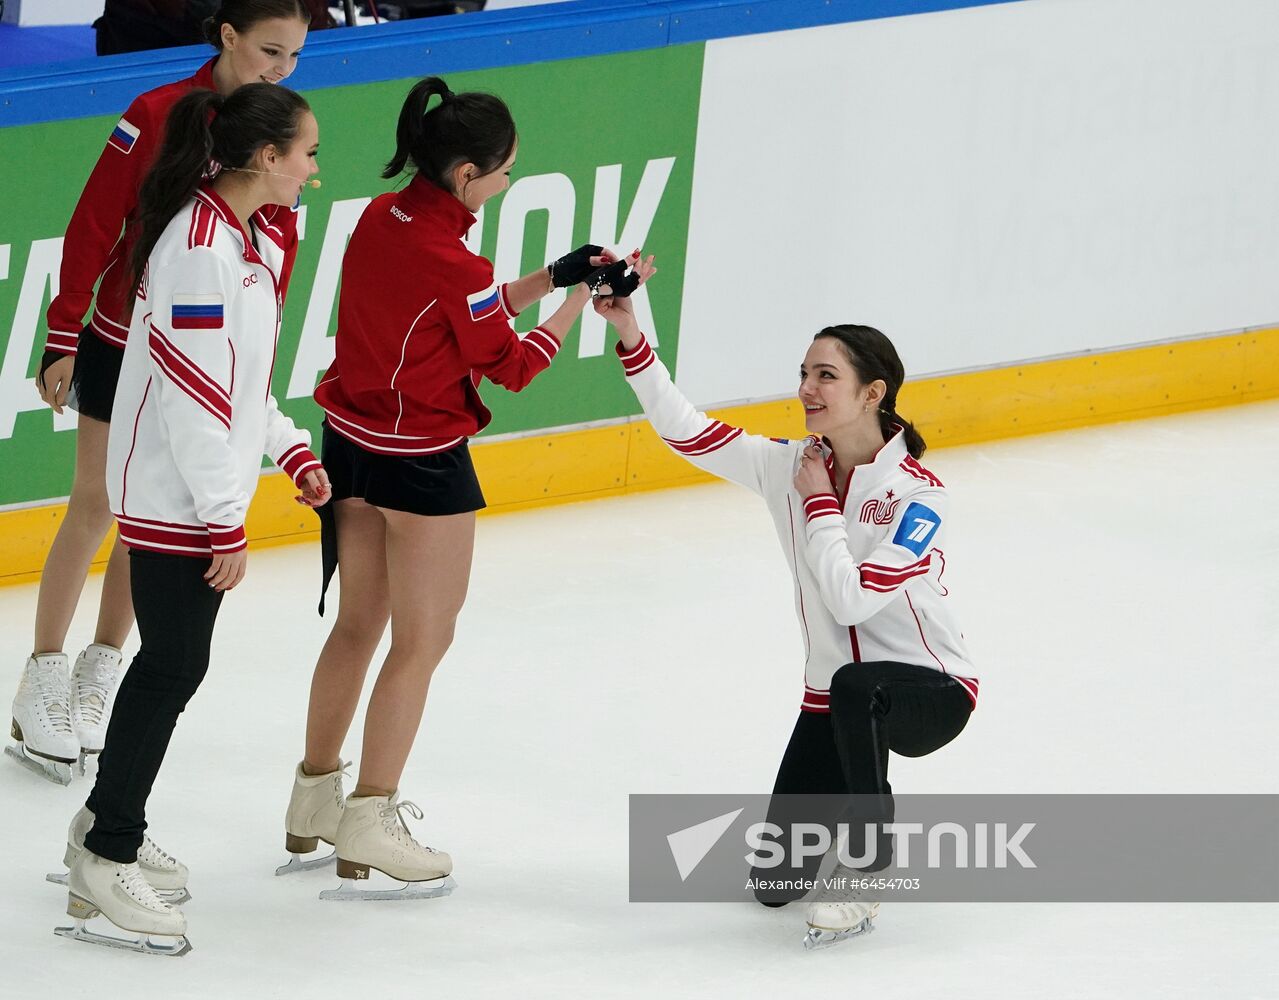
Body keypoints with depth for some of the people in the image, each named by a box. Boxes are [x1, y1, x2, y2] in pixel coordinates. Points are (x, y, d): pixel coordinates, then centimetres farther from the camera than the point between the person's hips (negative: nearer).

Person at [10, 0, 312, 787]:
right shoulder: (157, 115, -14)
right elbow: (95, 226, -10)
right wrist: (64, 340, -9)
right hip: (123, 340, -4)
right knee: (96, 508, -1)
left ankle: (102, 673, 22)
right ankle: (45, 683, 7)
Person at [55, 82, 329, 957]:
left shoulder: (250, 239, 8)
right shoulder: (199, 249, -24)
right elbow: (193, 399, -24)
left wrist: (291, 451, 13)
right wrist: (227, 524, -21)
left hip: (206, 489, 10)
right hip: (173, 497, -10)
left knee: (174, 661, 17)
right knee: (174, 668, -6)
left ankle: (109, 821, 31)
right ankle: (105, 866, 0)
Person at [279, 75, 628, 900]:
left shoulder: (382, 217, -1)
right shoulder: (454, 261, -24)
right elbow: (512, 365, -12)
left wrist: (552, 277, 4)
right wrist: (578, 299, -2)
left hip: (352, 443, 8)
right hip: (423, 458, -8)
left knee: (359, 622, 20)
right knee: (423, 640, 5)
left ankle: (313, 805, 30)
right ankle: (369, 827, 8)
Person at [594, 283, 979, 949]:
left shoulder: (918, 494, -20)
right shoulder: (790, 466, -4)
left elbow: (851, 597, -28)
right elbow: (684, 431, -9)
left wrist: (819, 505, -18)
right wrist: (630, 337, -19)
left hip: (931, 692, -5)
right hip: (835, 699, 5)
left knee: (855, 688, -42)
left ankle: (864, 877, -27)